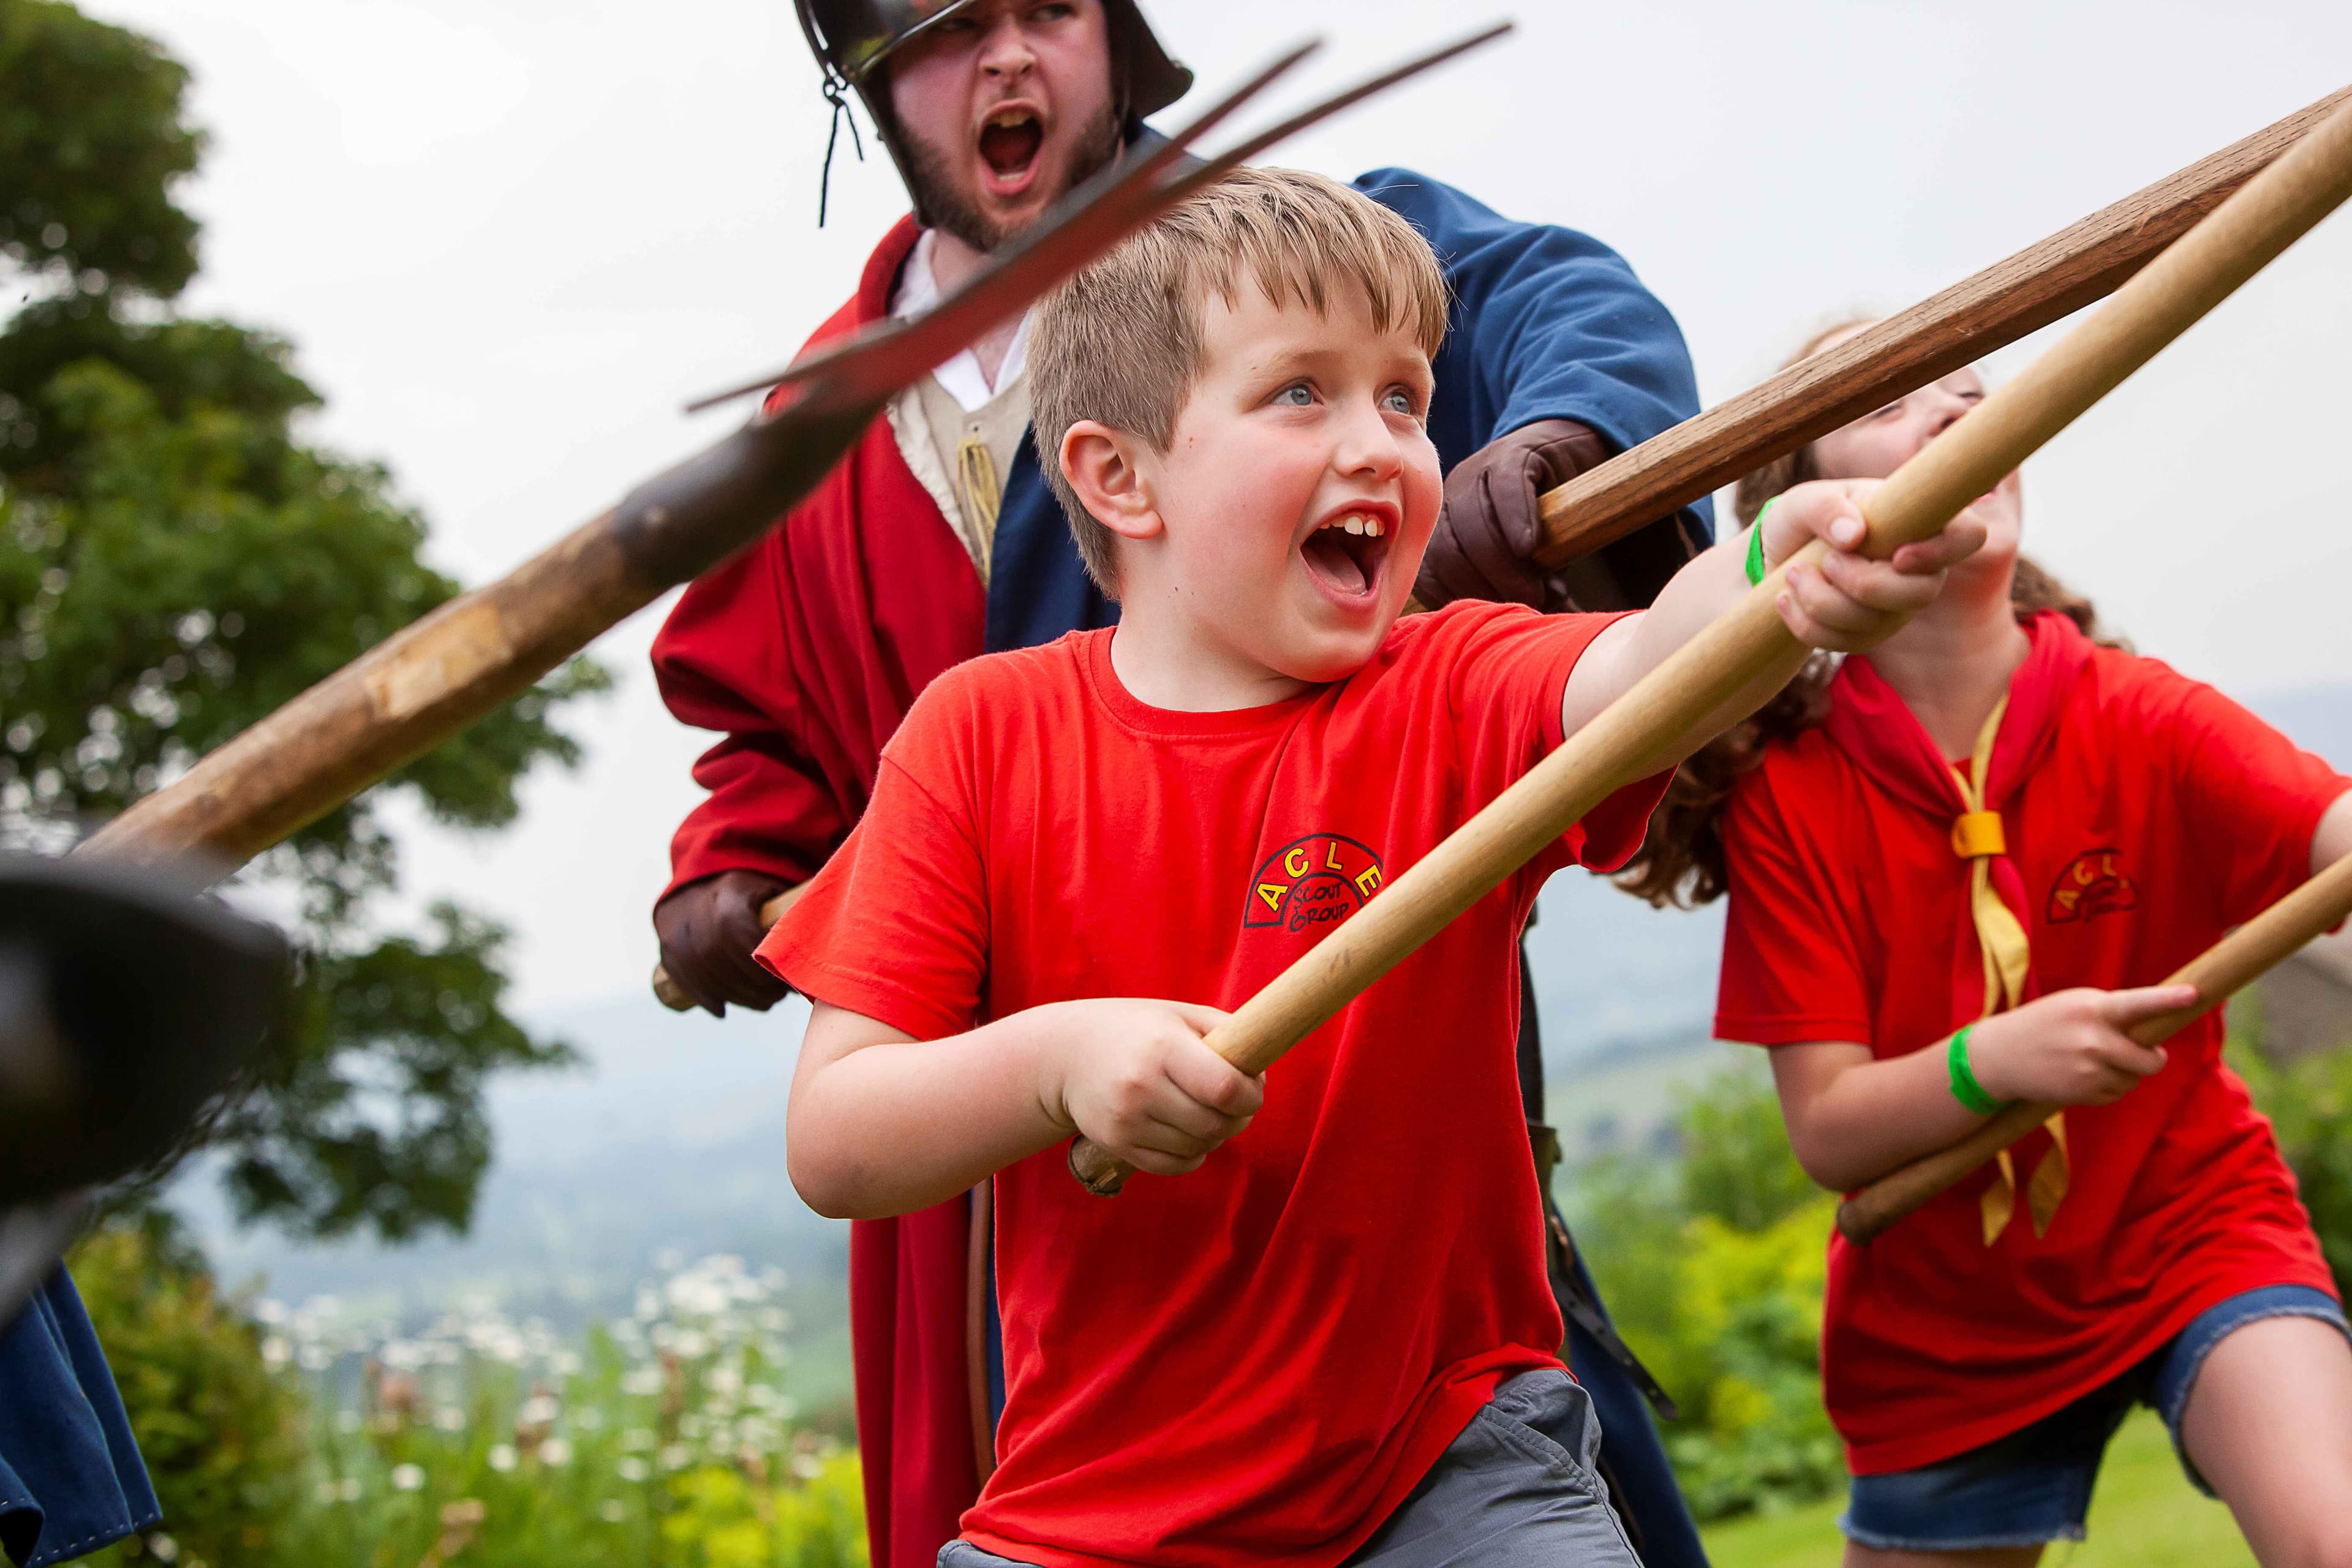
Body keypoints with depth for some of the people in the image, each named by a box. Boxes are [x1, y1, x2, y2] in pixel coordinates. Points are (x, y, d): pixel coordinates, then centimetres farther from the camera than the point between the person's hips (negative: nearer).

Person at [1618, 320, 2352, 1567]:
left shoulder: (2142, 724, -15)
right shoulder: (1783, 792, -14)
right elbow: (1828, 1131, -17)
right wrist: (1988, 1062, -37)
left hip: (2189, 1224, -1)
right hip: (1942, 1315, 1)